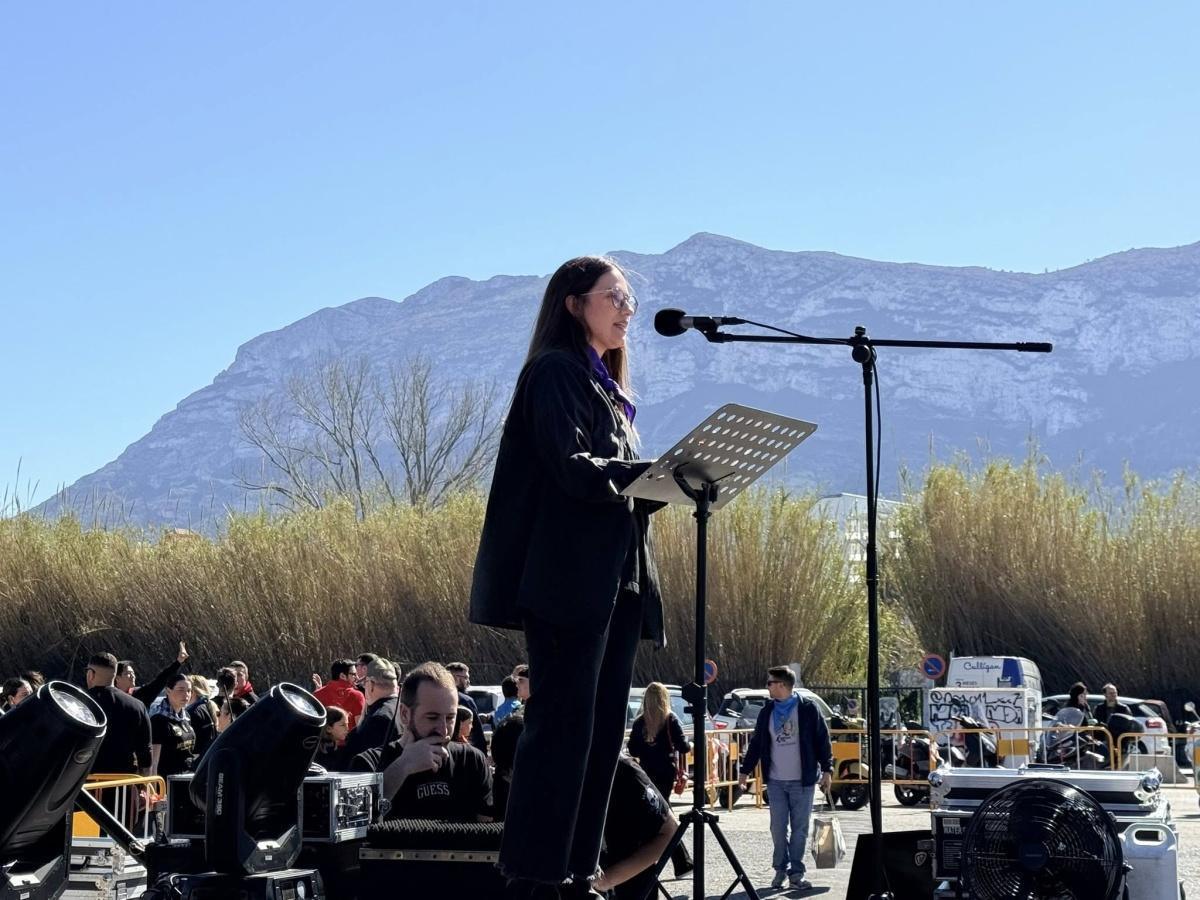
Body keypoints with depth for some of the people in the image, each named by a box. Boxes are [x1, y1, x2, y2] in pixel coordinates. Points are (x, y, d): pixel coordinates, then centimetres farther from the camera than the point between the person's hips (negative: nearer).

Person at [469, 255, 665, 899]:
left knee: (601, 732, 6)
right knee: (560, 727, -11)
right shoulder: (555, 373, -3)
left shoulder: (608, 387, 24)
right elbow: (571, 468, -16)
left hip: (618, 581, 9)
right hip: (569, 579, -9)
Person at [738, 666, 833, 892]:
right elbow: (756, 743, 14)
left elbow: (822, 741, -2)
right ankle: (781, 869, 15)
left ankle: (796, 872, 7)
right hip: (775, 781, 4)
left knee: (800, 829, 0)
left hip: (802, 780, -3)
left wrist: (827, 770, -6)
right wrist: (746, 771, 13)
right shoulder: (767, 711, 8)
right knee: (778, 828, 3)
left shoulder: (807, 709, -4)